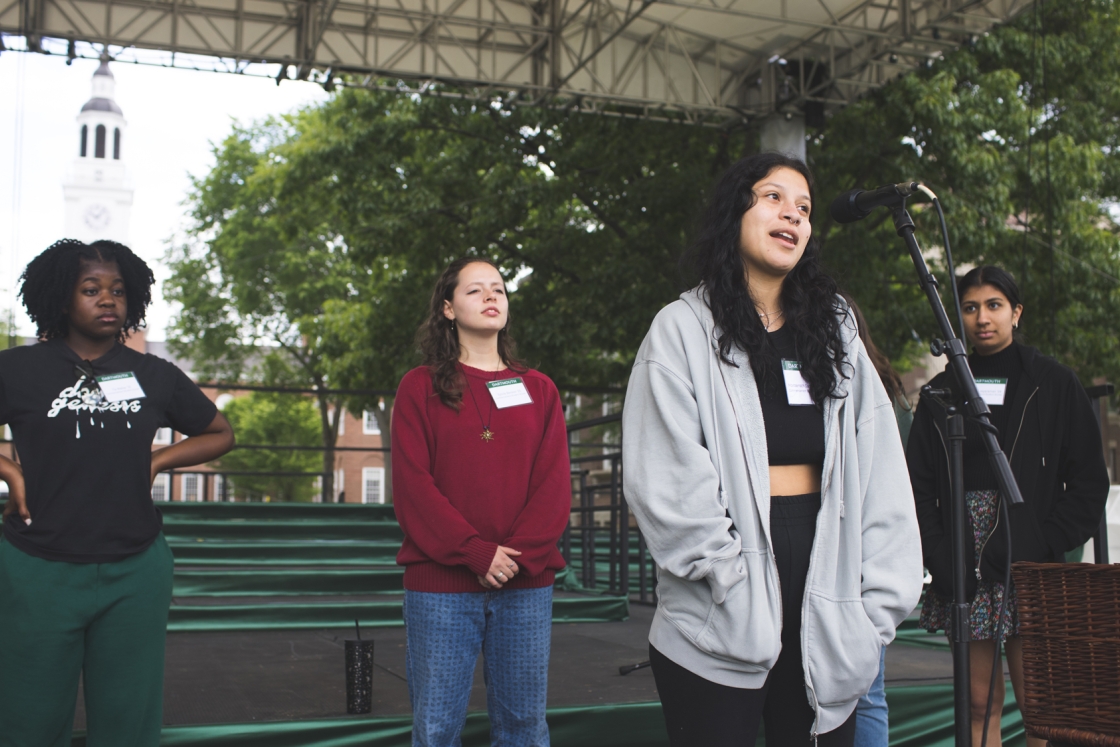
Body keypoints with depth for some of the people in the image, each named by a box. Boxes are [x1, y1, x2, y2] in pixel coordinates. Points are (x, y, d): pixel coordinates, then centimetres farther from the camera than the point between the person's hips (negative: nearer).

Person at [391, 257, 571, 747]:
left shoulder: (538, 390, 13)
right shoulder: (421, 386, 6)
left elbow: (555, 484, 4)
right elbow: (411, 484, -4)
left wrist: (520, 554, -11)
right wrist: (475, 553, -13)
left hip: (526, 585, 2)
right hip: (441, 583, -2)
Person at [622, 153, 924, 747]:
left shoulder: (835, 332, 13)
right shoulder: (683, 329, 0)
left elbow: (881, 475, 7)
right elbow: (668, 485, -10)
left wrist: (880, 605, -2)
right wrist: (736, 582, -16)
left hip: (826, 620, 4)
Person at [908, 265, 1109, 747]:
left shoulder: (1055, 385, 5)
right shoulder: (941, 392, 12)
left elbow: (1088, 483, 3)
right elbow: (918, 485, 9)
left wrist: (1043, 548, -9)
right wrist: (941, 557, -4)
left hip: (1030, 573, -2)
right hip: (963, 572, 2)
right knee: (980, 702, 5)